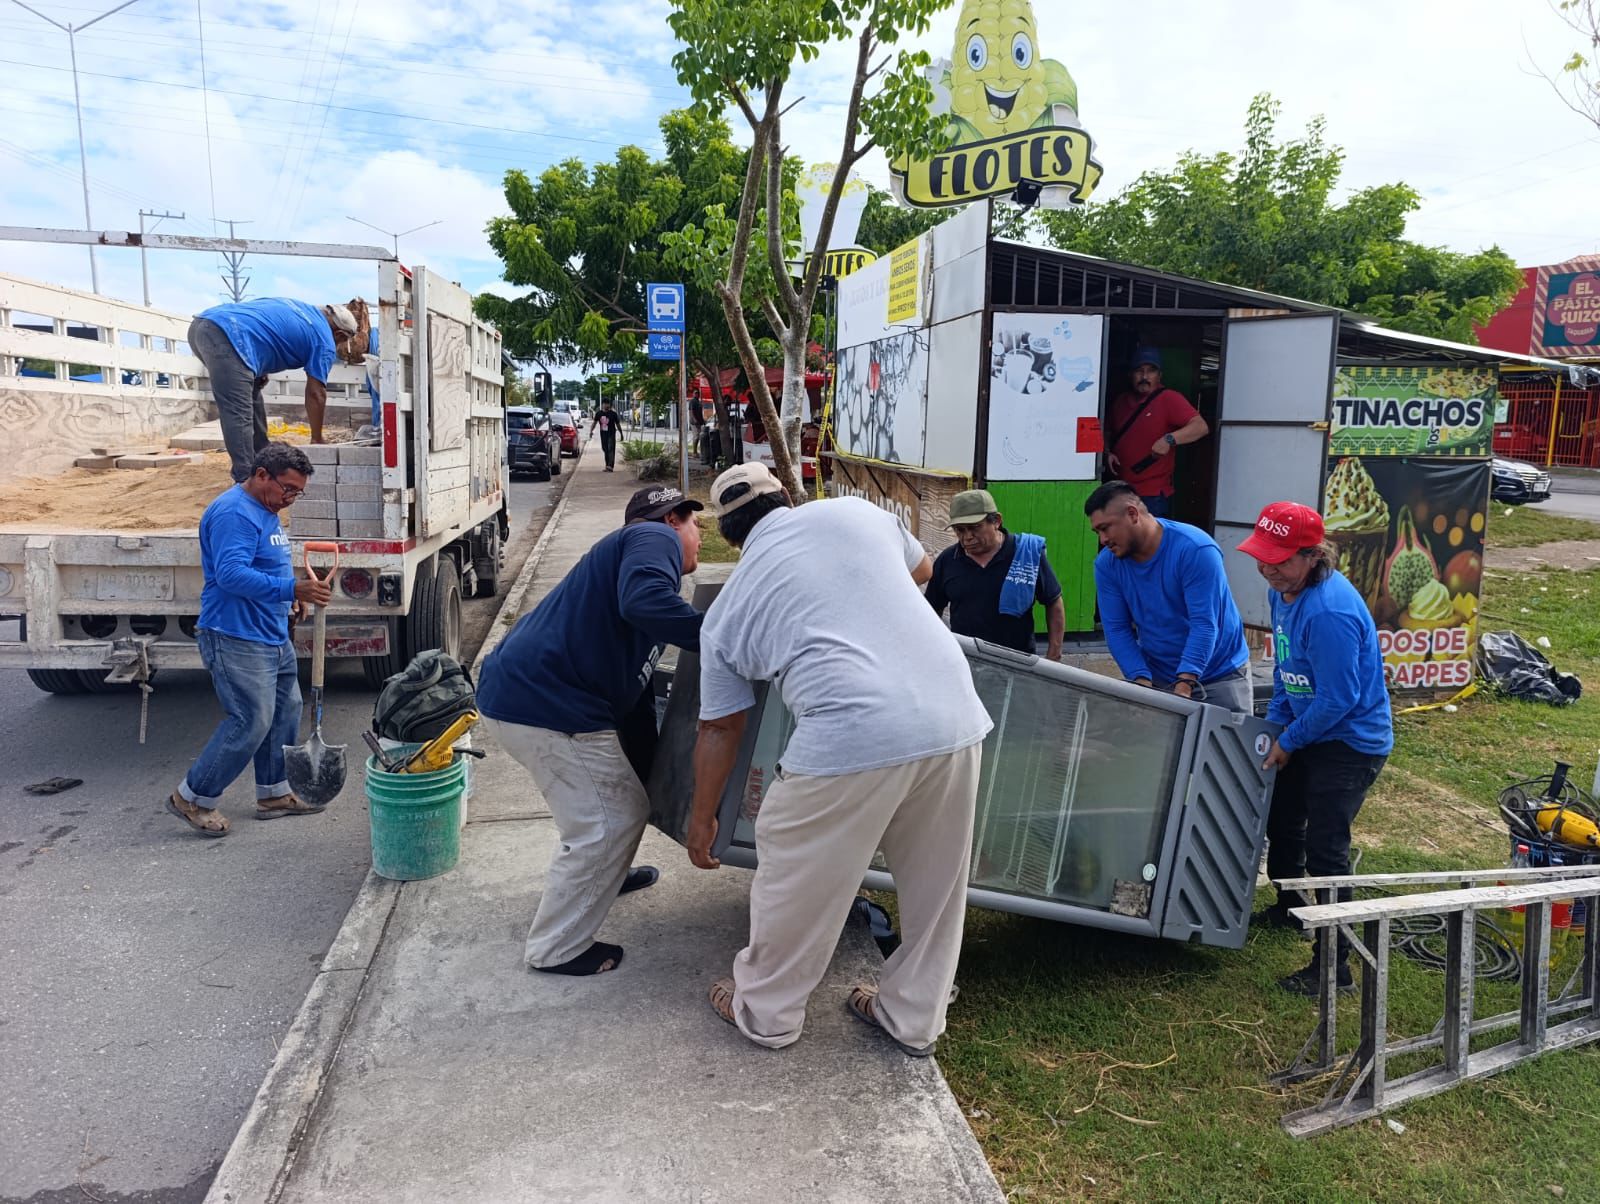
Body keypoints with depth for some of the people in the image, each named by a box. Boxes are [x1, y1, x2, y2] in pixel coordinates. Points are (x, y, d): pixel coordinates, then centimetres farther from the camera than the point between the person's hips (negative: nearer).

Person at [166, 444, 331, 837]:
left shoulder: (266, 512, 15)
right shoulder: (234, 513, -18)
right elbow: (232, 574, -30)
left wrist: (292, 596, 12)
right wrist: (292, 589, -36)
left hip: (272, 636, 11)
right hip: (236, 639, -11)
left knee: (284, 712, 14)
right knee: (251, 722, -8)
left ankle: (274, 793, 26)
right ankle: (193, 798, 8)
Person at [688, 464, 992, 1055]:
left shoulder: (726, 612, 13)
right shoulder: (854, 512, 14)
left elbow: (720, 729, 20)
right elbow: (921, 569, 33)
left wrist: (702, 820, 33)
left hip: (854, 738, -3)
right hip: (955, 718, 4)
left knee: (796, 877, 19)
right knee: (935, 882, 22)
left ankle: (764, 1010, 40)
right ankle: (914, 1017, 41)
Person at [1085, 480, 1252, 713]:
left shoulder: (1195, 550, -20)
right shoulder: (1107, 564, -6)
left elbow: (1204, 624, -24)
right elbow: (1117, 629, -8)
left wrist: (1184, 686, -33)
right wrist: (1142, 682, -20)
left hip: (1220, 675, -3)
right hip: (1156, 679, 3)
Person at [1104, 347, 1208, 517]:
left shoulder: (1169, 398, -5)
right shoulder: (1121, 401, 15)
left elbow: (1201, 427, -16)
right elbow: (1109, 435, 25)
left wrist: (1169, 439, -30)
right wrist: (1107, 453, 3)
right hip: (1120, 491, 6)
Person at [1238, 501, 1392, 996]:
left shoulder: (1330, 612, -32)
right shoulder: (1284, 590, -1)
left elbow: (1338, 700, -26)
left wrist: (1288, 741, -15)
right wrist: (1276, 721, 4)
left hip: (1350, 742, -10)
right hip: (1308, 730, 10)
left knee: (1324, 848, -9)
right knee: (1282, 819, 23)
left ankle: (1334, 966, 2)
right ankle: (1287, 908, 48)